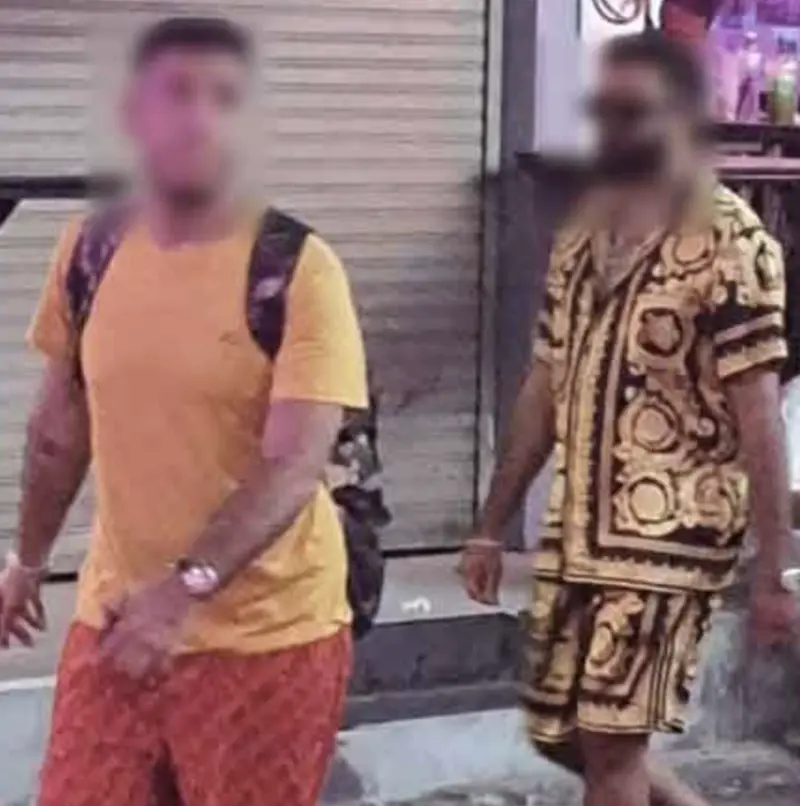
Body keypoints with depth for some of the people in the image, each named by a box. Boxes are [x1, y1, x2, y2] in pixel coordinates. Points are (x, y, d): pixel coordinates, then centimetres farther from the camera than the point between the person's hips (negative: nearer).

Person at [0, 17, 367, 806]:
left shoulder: (299, 269, -15)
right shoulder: (89, 251, 0)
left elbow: (293, 467, -21)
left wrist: (186, 589, -31)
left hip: (267, 632, -4)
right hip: (115, 611, 4)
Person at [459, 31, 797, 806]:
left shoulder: (730, 242, -11)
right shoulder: (580, 237, 10)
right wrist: (491, 527, 14)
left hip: (668, 536, -7)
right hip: (574, 534, 7)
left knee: (608, 741, -3)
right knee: (560, 734, 13)